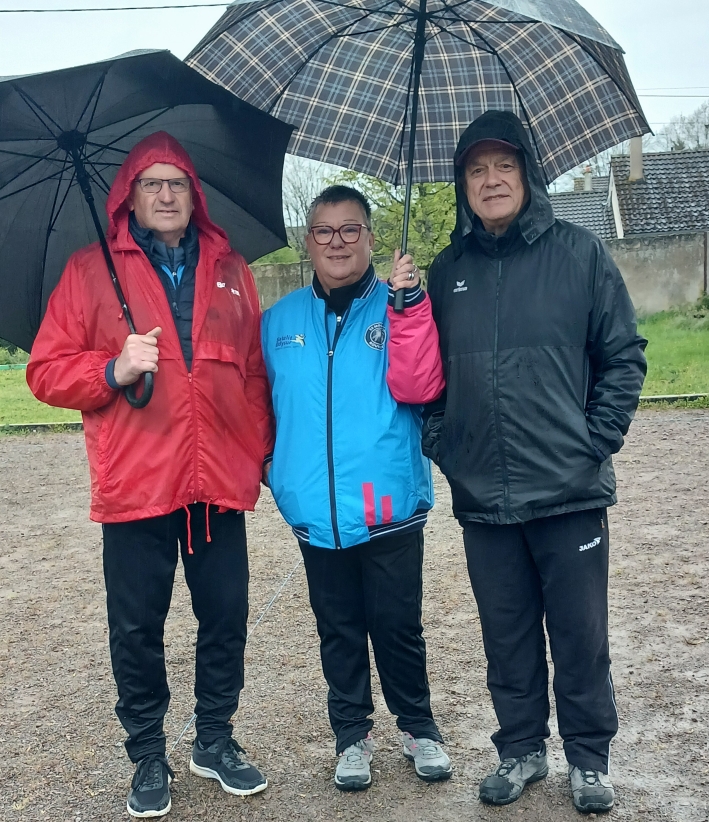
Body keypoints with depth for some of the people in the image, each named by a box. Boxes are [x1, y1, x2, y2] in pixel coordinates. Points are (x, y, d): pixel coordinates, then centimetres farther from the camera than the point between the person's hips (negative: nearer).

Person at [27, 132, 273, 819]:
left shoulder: (230, 271, 13)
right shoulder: (91, 270, 4)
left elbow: (255, 372, 14)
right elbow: (46, 370, 1)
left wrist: (260, 451, 6)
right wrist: (113, 370, -16)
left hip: (221, 481, 3)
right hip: (134, 483, -2)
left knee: (226, 617, 9)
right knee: (137, 628, 7)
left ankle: (214, 741, 30)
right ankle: (148, 757, 26)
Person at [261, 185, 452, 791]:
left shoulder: (399, 305, 0)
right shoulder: (280, 321, 9)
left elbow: (417, 389, -15)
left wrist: (409, 307, -21)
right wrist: (273, 466, 4)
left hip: (390, 507, -2)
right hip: (316, 512, 3)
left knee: (398, 625, 8)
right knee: (338, 629, 14)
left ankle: (418, 727, 30)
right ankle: (352, 733, 32)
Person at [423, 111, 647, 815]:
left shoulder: (578, 252, 0)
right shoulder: (447, 271, 8)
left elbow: (624, 355, 0)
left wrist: (597, 441, -6)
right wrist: (441, 445, 2)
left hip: (569, 491, -2)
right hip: (481, 496, 3)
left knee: (580, 635, 8)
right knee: (507, 637, 14)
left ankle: (588, 757, 28)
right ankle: (521, 750, 32)